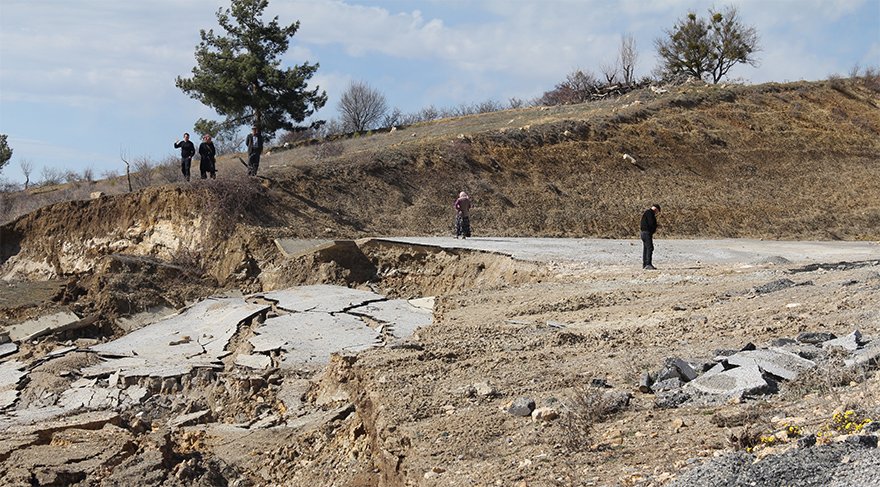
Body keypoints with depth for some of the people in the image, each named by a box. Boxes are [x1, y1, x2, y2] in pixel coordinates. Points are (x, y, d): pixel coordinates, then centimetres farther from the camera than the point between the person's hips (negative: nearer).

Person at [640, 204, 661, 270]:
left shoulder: (646, 212, 21)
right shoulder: (649, 212, -12)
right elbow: (651, 223, -20)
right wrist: (655, 228, -1)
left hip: (644, 233, 11)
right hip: (647, 233, -11)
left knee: (645, 249, 12)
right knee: (649, 248, -15)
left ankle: (644, 265, 15)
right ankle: (648, 264, -22)